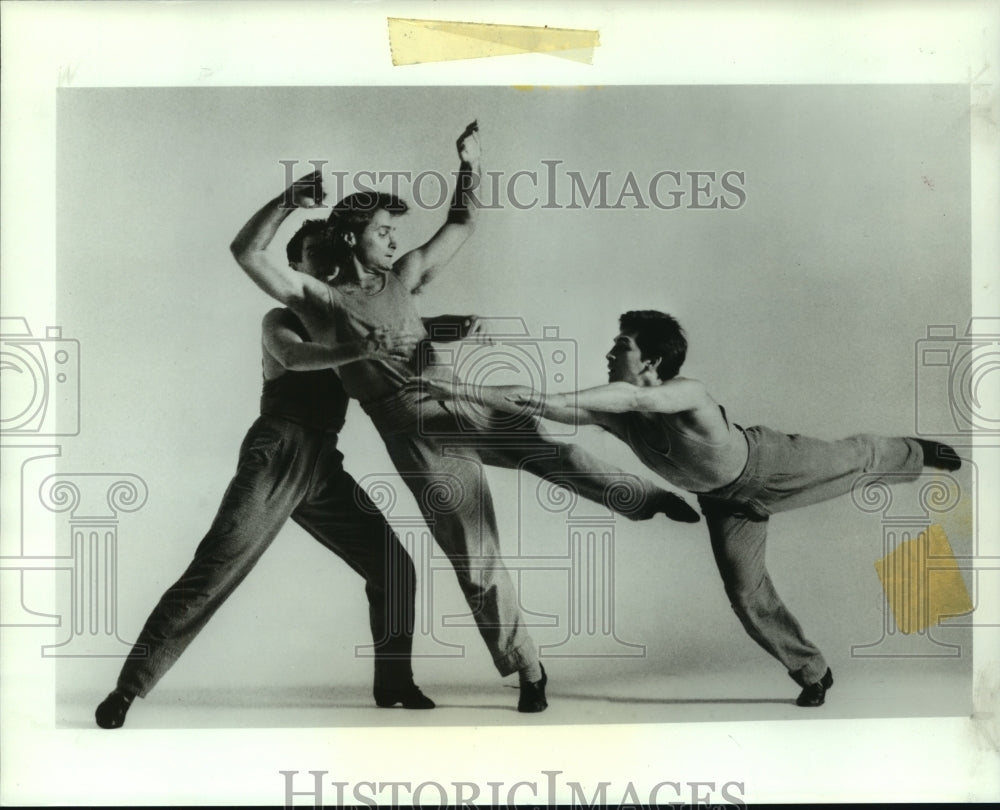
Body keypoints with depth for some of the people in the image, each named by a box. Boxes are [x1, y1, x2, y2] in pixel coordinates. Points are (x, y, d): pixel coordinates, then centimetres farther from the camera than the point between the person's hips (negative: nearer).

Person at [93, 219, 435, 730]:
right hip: (277, 453, -6)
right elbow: (293, 356, -20)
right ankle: (128, 689, -11)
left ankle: (394, 683, 16)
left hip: (322, 463, 6)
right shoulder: (282, 320, 3)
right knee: (213, 570, -15)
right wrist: (358, 351, -38)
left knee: (394, 567, 2)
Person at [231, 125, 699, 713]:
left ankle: (647, 497, -12)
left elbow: (462, 225, 19)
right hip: (420, 444, -4)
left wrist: (469, 166, 5)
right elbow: (248, 254, -6)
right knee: (477, 565, -2)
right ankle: (528, 672, 8)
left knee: (543, 451, -23)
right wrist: (291, 199, -12)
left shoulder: (403, 278, 15)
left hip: (465, 411, 5)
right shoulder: (322, 300, 2)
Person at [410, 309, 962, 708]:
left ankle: (914, 453, 54)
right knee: (746, 595, 5)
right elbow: (529, 404, -30)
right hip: (723, 499, 5)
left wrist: (552, 399, -74)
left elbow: (636, 398, -65)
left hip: (764, 464, -5)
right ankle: (813, 674, 25)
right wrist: (457, 391, -37)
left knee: (853, 459, 20)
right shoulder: (615, 411, -27)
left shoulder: (689, 394, -44)